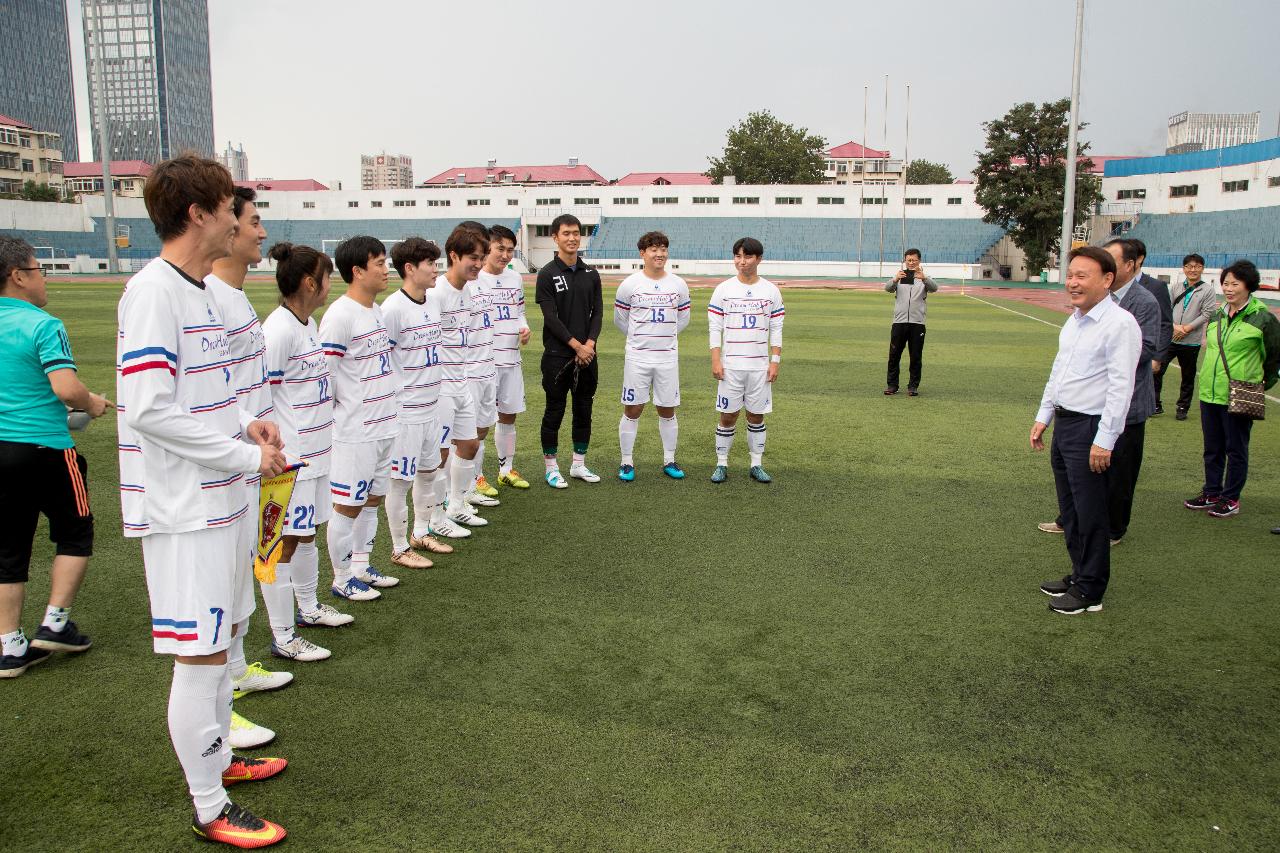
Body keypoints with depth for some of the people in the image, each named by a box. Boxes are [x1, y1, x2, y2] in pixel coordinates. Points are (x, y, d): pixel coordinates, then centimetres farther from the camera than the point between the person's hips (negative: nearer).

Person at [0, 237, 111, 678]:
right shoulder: (43, 325, -14)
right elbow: (67, 389, -24)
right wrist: (93, 404, -5)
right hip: (43, 448, -6)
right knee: (74, 534, 13)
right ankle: (54, 624, 12)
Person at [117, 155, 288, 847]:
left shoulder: (198, 290, 13)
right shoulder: (153, 290, -17)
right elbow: (149, 408, -24)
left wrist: (243, 424, 5)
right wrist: (247, 455, -18)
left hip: (219, 498, 10)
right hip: (184, 509, -10)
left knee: (219, 640, 20)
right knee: (200, 655, 0)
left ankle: (219, 759, 37)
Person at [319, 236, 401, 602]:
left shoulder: (377, 310, 12)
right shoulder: (339, 316, -17)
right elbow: (324, 374, -17)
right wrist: (340, 416, -8)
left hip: (383, 426, 9)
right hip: (354, 431, -8)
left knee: (373, 498, 17)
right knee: (348, 504, 3)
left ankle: (361, 567, 31)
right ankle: (342, 578, 17)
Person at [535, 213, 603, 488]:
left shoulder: (591, 275, 9)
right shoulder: (547, 275, -5)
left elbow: (598, 313, 6)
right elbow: (551, 317, -11)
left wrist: (590, 344, -9)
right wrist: (576, 345, -15)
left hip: (587, 355, 5)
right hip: (557, 356, -5)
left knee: (584, 411, 11)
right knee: (554, 412, 2)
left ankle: (579, 464, 22)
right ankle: (551, 467, 13)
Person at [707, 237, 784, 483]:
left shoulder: (771, 290, 4)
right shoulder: (723, 289, 0)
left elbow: (776, 329, 6)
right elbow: (715, 327, 0)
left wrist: (775, 361, -1)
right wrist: (715, 361, -7)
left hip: (760, 365, 1)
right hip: (730, 364, -1)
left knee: (756, 416, 8)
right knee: (728, 416, 2)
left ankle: (756, 465, 17)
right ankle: (721, 465, 13)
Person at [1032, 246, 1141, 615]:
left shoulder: (1120, 324, -16)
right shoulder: (1074, 321, 12)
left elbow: (1121, 387, -20)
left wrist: (1104, 440, -22)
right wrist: (1043, 417, 19)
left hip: (1090, 428, -9)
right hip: (1064, 423, 9)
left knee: (1090, 514, 1)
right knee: (1070, 508, 18)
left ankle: (1090, 591, 14)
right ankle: (1079, 574, 32)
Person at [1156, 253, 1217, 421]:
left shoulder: (1208, 290, -3)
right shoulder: (1177, 287, 6)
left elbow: (1207, 314, -8)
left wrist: (1186, 328, -14)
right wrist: (1174, 326, -11)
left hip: (1191, 341, -2)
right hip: (1169, 338, 2)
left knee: (1188, 377, 10)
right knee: (1157, 370, -4)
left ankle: (1182, 407, 23)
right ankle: (1155, 405, 8)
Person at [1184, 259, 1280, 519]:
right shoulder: (1217, 317, 10)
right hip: (1209, 393, 6)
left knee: (1236, 449, 6)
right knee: (1212, 448, 14)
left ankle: (1231, 499, 15)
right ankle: (1211, 493, 26)